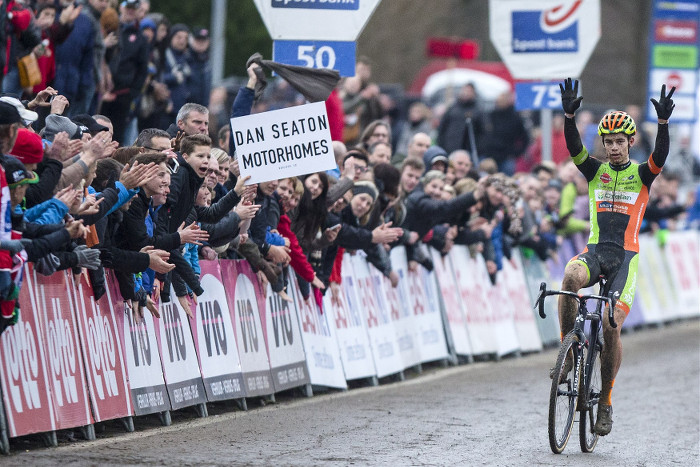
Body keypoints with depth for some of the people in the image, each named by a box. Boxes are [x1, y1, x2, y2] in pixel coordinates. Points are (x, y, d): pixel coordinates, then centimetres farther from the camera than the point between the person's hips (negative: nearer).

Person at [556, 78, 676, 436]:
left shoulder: (641, 174, 5)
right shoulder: (596, 171, 9)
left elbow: (660, 156, -15)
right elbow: (574, 148, -7)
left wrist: (663, 123, -32)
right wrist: (569, 116, -25)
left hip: (626, 257, -1)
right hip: (595, 251, 1)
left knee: (611, 328, -13)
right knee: (570, 278, -35)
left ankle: (605, 402, 3)